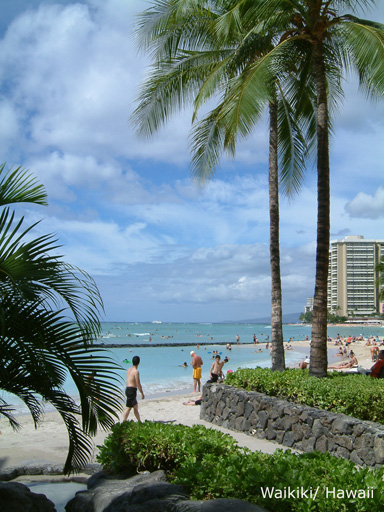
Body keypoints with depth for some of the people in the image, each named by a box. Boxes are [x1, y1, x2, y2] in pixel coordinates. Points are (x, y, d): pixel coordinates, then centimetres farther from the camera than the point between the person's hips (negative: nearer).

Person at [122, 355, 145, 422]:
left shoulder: (129, 370, 11)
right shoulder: (136, 371, -14)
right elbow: (138, 384, -16)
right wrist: (142, 393, -9)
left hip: (127, 389, 9)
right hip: (132, 390, -9)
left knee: (136, 407, 14)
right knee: (128, 408, -4)